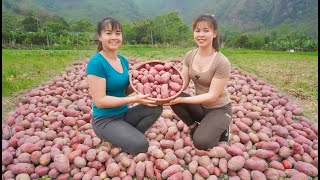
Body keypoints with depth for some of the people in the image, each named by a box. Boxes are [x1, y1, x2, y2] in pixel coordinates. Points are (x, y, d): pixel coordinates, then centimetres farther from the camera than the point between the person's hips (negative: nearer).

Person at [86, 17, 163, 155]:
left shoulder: (123, 61, 5)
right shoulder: (96, 62, -18)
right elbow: (100, 100, -22)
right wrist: (134, 99, -25)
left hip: (124, 114, 8)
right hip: (105, 120, -7)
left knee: (156, 107, -11)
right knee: (140, 145, -24)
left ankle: (128, 135, 2)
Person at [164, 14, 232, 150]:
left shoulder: (222, 62, -23)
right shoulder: (189, 56, -5)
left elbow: (212, 96, -23)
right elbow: (183, 83, -8)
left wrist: (182, 100, -30)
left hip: (219, 109, -5)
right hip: (200, 106, 5)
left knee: (200, 143, -25)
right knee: (173, 97, -22)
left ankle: (220, 130, 8)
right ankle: (193, 127, 1)